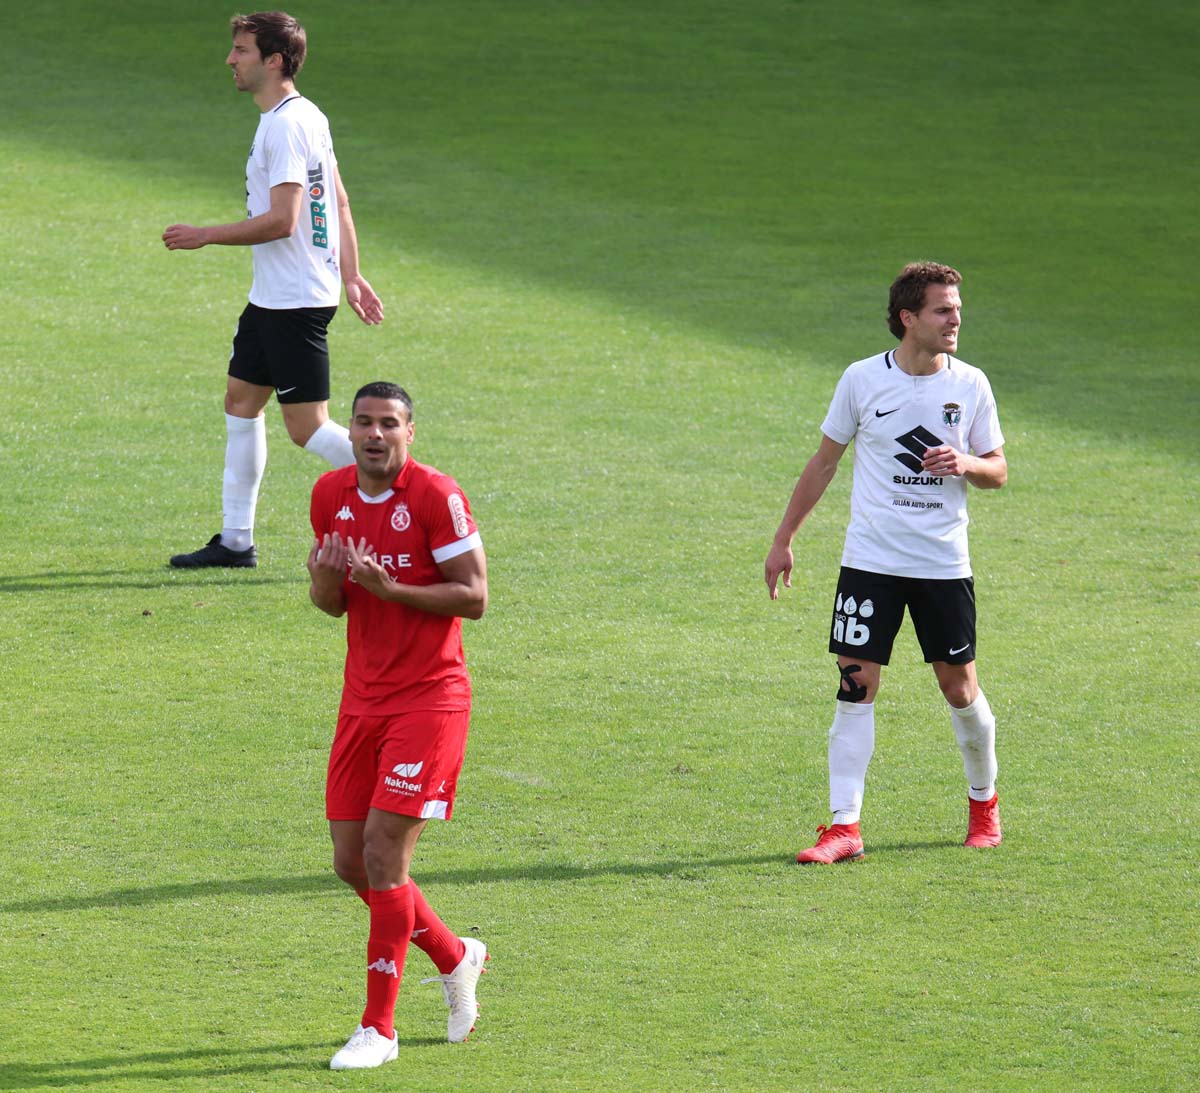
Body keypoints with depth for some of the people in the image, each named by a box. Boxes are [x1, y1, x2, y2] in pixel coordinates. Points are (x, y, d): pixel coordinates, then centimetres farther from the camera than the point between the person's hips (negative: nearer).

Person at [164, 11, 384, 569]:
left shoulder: (287, 126, -19)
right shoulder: (308, 116, 12)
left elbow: (281, 220, -24)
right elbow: (339, 201, 17)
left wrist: (204, 236, -15)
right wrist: (350, 274, 17)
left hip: (296, 302, -11)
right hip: (272, 295, 11)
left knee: (308, 429, -8)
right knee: (240, 400, 14)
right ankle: (235, 539, 19)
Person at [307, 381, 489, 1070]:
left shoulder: (436, 495, -12)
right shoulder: (332, 495, 7)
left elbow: (475, 597, -13)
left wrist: (390, 588, -23)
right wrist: (326, 580, -9)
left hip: (429, 698, -7)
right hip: (363, 698, 7)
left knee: (384, 853, -12)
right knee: (352, 863, 6)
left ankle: (378, 1028, -4)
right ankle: (455, 956, 31)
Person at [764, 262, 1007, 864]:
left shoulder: (970, 384, 1)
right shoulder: (863, 379, -2)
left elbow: (998, 471, 8)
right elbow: (825, 460, 8)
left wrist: (966, 464, -15)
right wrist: (784, 538, 9)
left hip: (944, 565, 1)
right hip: (870, 561, -1)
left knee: (959, 687, 6)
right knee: (855, 688, -7)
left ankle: (983, 802, 30)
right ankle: (844, 826, -5)